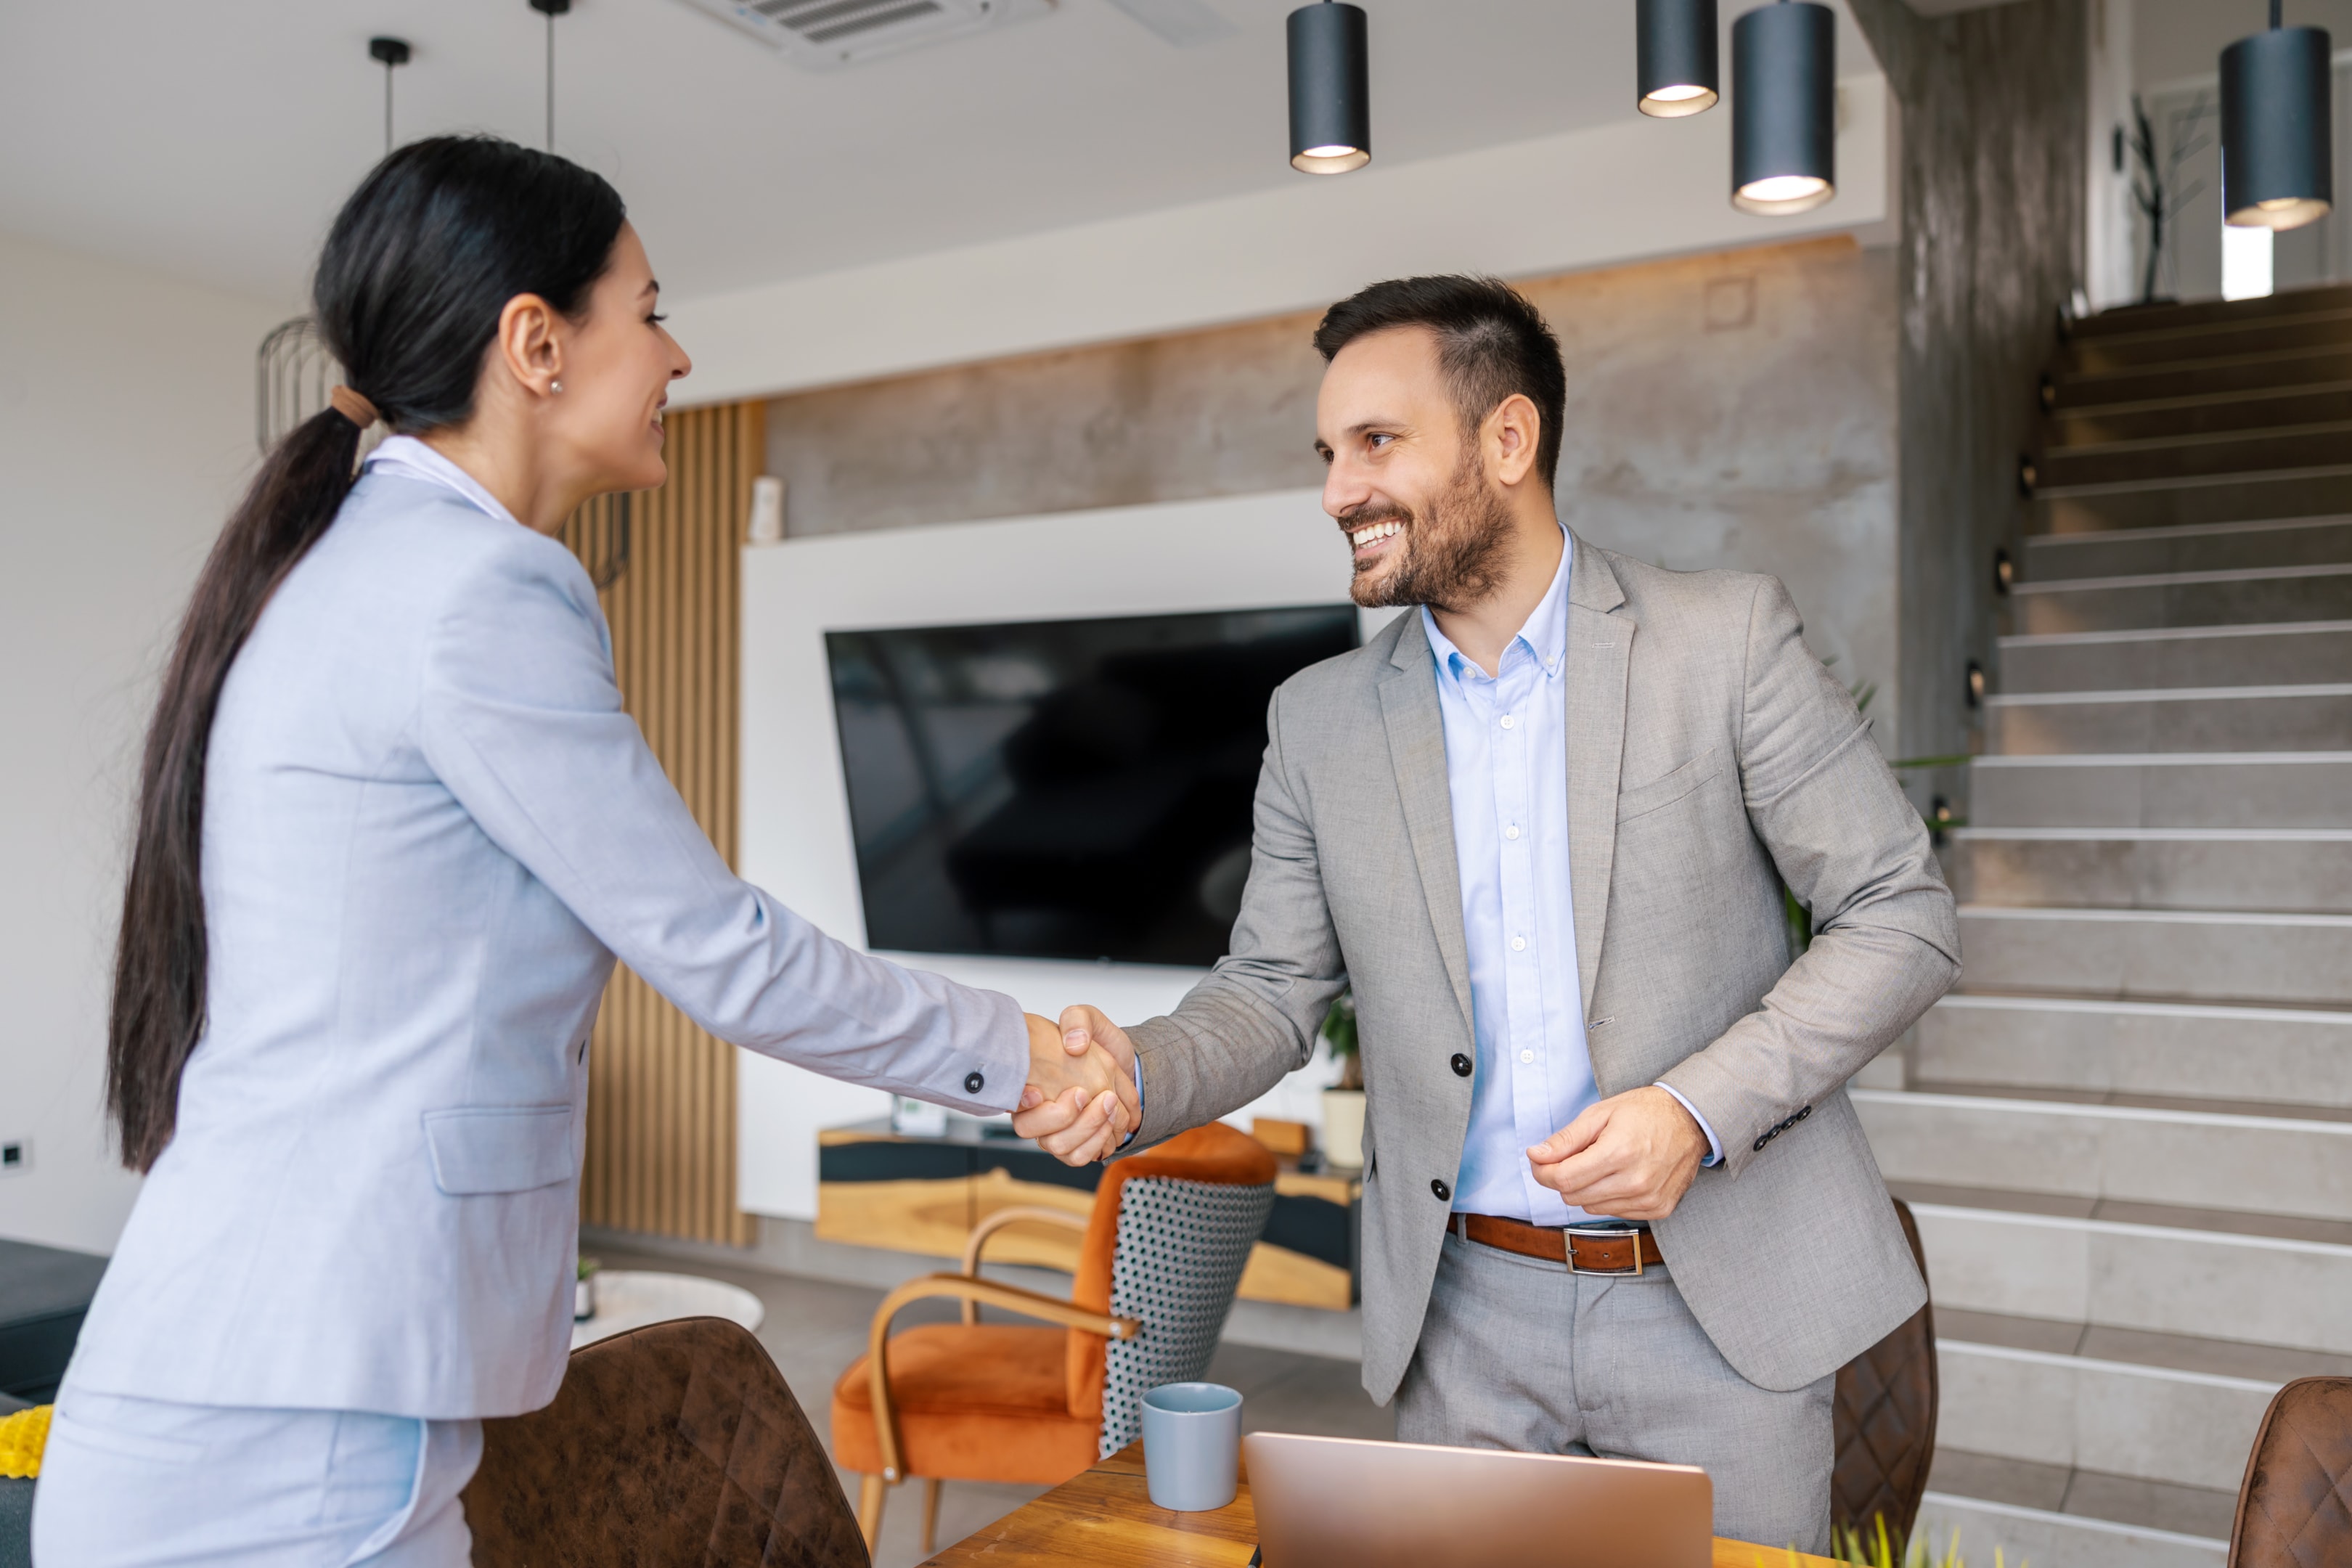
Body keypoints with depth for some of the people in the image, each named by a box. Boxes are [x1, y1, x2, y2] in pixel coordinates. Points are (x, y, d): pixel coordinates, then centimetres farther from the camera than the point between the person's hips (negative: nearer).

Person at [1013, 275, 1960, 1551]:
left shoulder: (1728, 641, -7)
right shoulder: (1319, 719, 2)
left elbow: (1903, 916, -5)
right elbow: (1274, 987, 6)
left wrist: (1699, 1108, -18)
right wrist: (1143, 1073, -15)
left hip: (1717, 1302, -2)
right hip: (1464, 1316, 3)